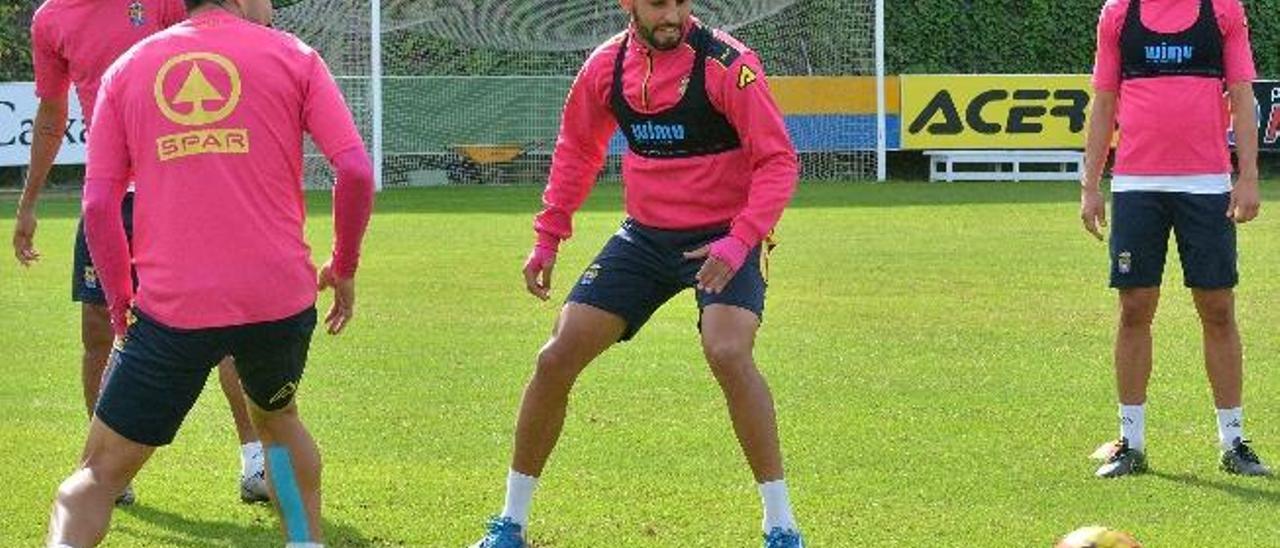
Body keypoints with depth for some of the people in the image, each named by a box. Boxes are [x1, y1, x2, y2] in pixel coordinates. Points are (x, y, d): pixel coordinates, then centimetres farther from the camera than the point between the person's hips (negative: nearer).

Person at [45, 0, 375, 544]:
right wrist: (343, 268, 12)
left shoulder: (126, 69, 12)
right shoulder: (293, 57, 8)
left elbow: (98, 204, 4)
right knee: (277, 417, 32)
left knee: (100, 472, 5)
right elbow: (356, 171, -2)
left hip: (171, 310, -1)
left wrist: (122, 306, 12)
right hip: (281, 298, 1)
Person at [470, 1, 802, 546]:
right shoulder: (607, 65, 0)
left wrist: (738, 243, -28)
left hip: (722, 239, -5)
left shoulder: (727, 64, -17)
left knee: (728, 353, -30)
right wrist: (548, 236, 11)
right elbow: (577, 149, 17)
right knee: (556, 359, 0)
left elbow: (778, 162, -17)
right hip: (644, 236, 5)